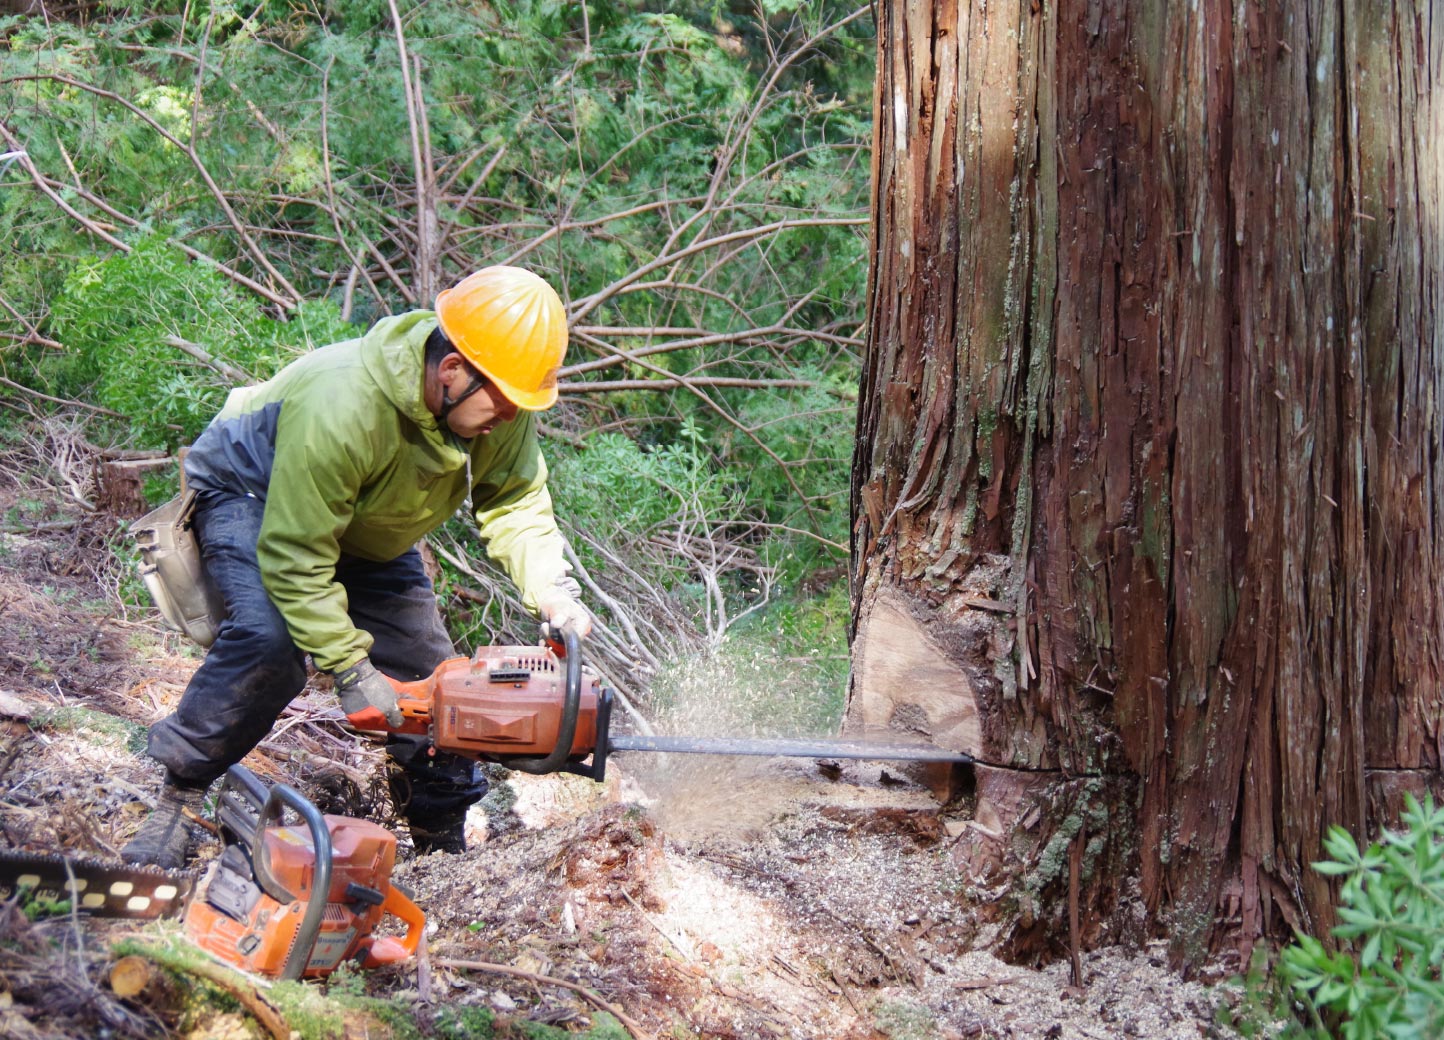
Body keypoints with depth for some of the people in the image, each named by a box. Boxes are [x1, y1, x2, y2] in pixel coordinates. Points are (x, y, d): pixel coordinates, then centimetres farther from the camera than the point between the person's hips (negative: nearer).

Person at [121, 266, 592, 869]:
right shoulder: (341, 407, -44)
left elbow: (514, 502, -12)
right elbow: (295, 559, -38)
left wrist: (551, 589, -30)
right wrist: (350, 669, -35)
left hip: (367, 529, 7)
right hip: (254, 495, -7)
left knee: (425, 670, 1)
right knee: (271, 640, -32)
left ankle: (445, 846, 17)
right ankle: (176, 797, -17)